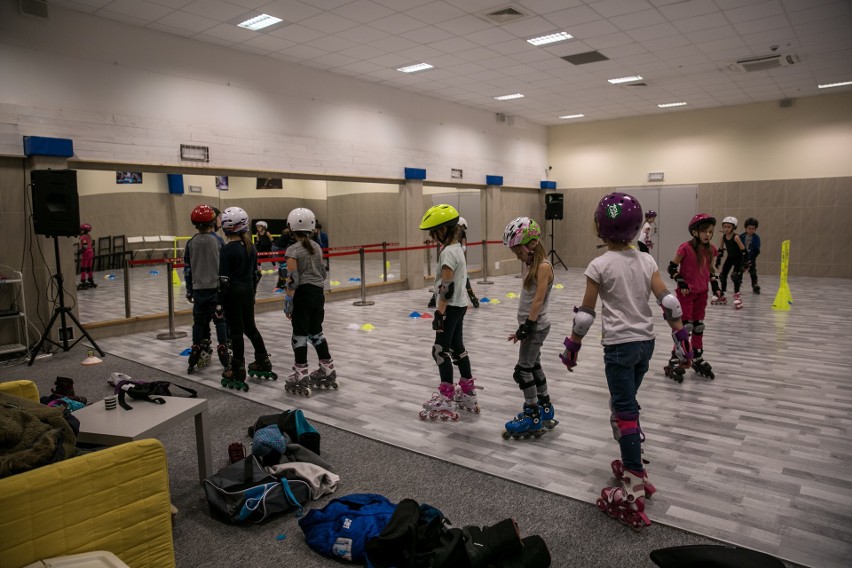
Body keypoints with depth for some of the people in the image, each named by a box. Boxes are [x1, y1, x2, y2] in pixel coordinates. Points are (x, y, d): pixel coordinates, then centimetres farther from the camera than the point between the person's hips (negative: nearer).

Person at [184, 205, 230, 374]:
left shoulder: (191, 243, 1)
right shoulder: (218, 240, -7)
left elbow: (187, 269, 5)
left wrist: (189, 291, 13)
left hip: (198, 288, 3)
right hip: (216, 287, -3)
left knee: (199, 322, 11)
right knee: (220, 321, 4)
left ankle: (194, 359, 16)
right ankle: (224, 354, 1)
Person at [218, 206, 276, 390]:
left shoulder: (227, 249, -16)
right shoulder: (250, 247, 6)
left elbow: (224, 278, -17)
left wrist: (219, 302, -12)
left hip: (234, 294, -7)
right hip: (248, 292, 7)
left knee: (236, 331, 0)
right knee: (250, 327, 19)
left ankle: (238, 373, 8)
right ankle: (263, 363, 26)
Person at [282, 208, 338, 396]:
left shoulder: (293, 250, -12)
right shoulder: (317, 247, 8)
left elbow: (292, 279, -16)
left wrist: (288, 300, -10)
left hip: (303, 294, -7)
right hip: (318, 292, 7)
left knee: (300, 335, 1)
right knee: (316, 332, 17)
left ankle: (302, 377, 6)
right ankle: (328, 371, 23)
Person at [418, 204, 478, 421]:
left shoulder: (448, 252, -19)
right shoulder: (457, 248, 10)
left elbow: (446, 287, -22)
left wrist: (439, 313, -20)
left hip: (450, 307, -10)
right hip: (459, 305, 10)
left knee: (440, 351, -3)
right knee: (457, 348, 15)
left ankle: (446, 401, 2)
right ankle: (468, 395, 24)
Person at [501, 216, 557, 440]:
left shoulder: (543, 266, -17)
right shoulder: (532, 265, 11)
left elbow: (538, 300, -22)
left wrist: (527, 327, -23)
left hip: (536, 326, -9)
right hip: (530, 325, 9)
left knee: (523, 370, -5)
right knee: (534, 366, 18)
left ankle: (534, 417, 5)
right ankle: (545, 409, 31)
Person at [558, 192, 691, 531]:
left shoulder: (600, 265, -11)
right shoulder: (647, 260, 3)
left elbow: (585, 314, -9)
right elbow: (668, 301, -2)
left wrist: (572, 345, 1)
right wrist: (681, 337, 5)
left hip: (619, 345, -6)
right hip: (646, 342, 6)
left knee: (625, 412, -3)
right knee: (626, 405, 21)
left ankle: (634, 491, 0)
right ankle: (633, 468, 31)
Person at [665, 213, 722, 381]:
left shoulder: (711, 249, 1)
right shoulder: (686, 248, -17)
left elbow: (710, 269, 15)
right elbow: (672, 267, -12)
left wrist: (715, 286, 8)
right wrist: (681, 283, -17)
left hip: (702, 293, 6)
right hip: (686, 292, -6)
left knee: (699, 326, 14)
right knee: (686, 326, -5)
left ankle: (697, 359, 28)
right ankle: (675, 361, 5)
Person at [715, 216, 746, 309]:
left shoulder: (735, 237, -24)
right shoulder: (722, 237, -8)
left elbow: (743, 250, -21)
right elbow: (720, 250, 5)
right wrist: (718, 260, 6)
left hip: (738, 258, -6)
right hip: (730, 257, 6)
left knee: (735, 276, -18)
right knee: (723, 275, 7)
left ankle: (737, 296, -11)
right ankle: (722, 297, 19)